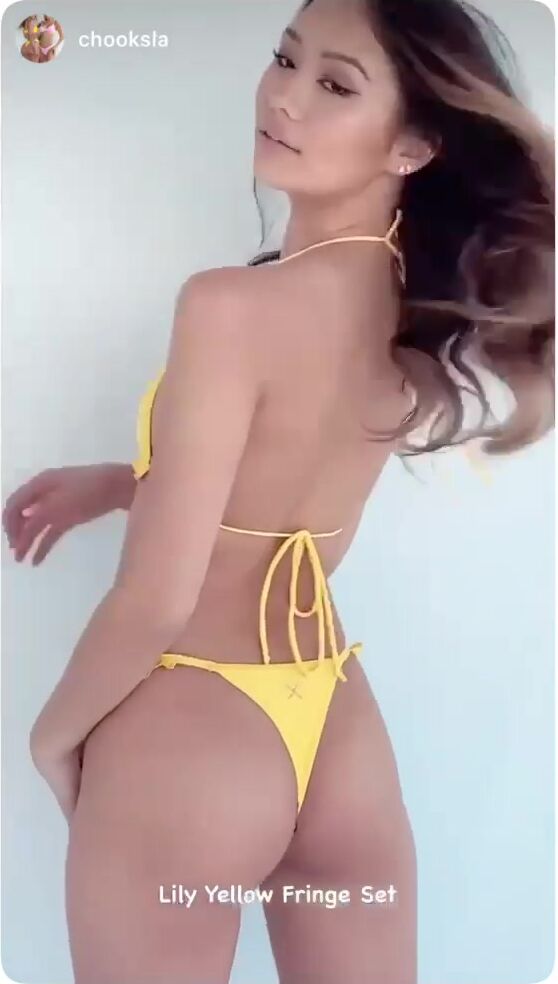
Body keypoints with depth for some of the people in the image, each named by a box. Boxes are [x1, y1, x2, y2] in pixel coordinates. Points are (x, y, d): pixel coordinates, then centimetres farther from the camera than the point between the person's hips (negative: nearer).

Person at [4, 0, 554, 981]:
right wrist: (110, 482, 11)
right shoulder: (426, 305, -1)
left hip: (190, 736, -6)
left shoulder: (234, 306, -23)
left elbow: (156, 602, -20)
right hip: (342, 734, 6)